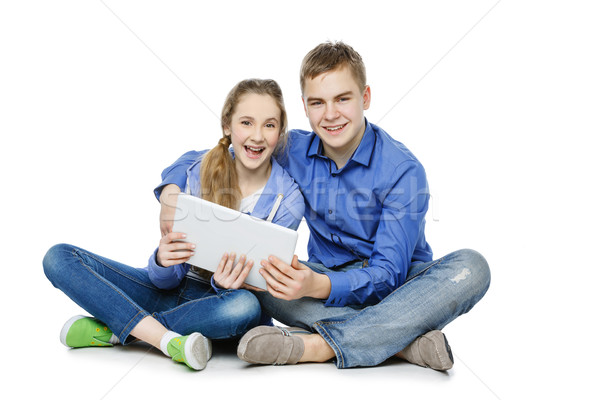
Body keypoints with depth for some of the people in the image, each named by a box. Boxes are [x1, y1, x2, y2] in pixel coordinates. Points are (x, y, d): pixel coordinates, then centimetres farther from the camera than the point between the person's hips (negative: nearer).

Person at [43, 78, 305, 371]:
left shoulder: (287, 200, -10)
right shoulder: (196, 169, -6)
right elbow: (168, 279, -6)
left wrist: (227, 284, -32)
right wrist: (162, 261, -30)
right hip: (173, 289, 3)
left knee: (245, 306, -40)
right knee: (59, 258, -12)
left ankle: (115, 329, -21)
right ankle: (165, 338, -26)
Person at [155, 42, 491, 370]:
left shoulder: (403, 170, -17)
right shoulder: (294, 151, -5)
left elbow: (388, 274, -23)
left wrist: (318, 286, -41)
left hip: (396, 286, -2)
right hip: (329, 279, 2)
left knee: (470, 267, -32)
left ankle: (316, 345, -36)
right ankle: (403, 338, -29)